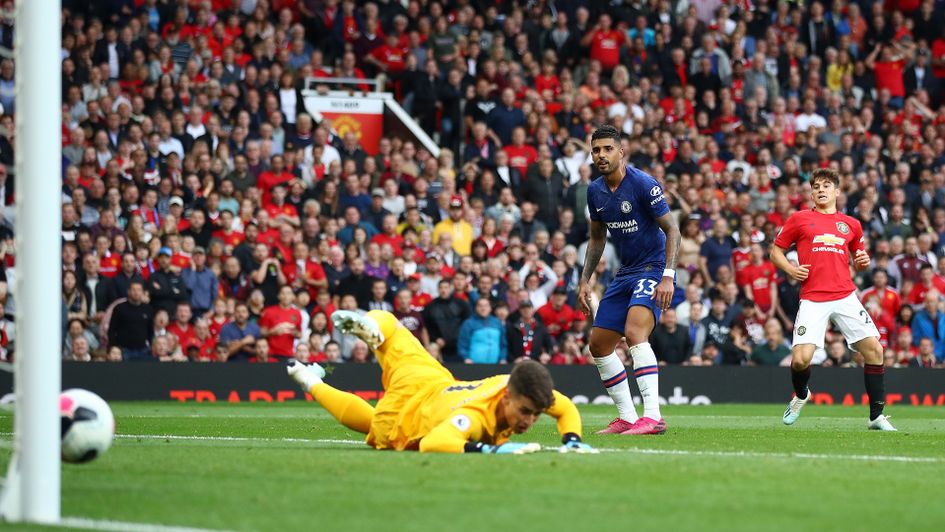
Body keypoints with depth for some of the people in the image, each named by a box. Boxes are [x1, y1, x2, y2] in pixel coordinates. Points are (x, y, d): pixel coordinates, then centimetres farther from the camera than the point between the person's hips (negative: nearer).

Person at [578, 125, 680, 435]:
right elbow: (597, 238, 20)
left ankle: (653, 416, -35)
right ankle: (627, 418, 18)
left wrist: (668, 277, -22)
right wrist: (585, 279, 13)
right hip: (625, 273, 8)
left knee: (634, 333, -29)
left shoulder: (642, 184, -16)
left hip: (653, 269, -8)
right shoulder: (595, 191, 5)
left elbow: (672, 229, -14)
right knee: (599, 345, 8)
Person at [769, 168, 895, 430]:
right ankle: (800, 395, 23)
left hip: (845, 297, 2)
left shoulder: (851, 225, 16)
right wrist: (791, 269, -5)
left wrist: (863, 262, 4)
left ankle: (876, 416, 2)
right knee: (800, 359, -14)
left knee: (873, 349, -9)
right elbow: (776, 251, 14)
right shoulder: (799, 219, 8)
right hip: (812, 299, -2)